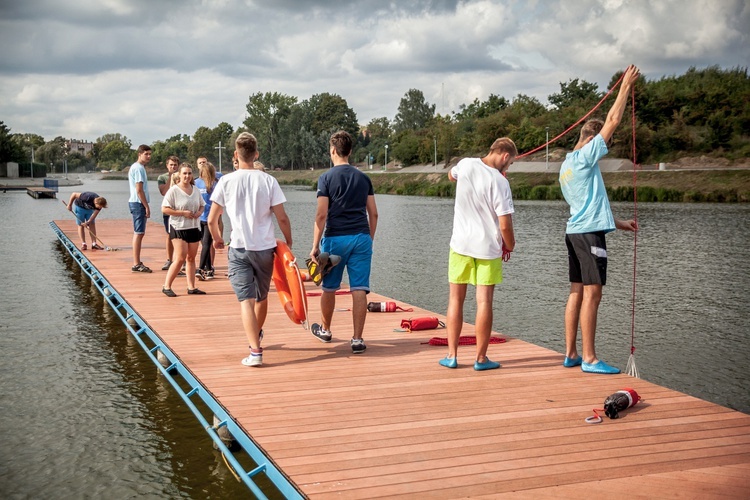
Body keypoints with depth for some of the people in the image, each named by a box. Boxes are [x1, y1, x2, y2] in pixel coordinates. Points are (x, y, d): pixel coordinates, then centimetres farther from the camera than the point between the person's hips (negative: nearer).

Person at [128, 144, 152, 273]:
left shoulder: (136, 167, 18)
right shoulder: (139, 168, -14)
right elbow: (139, 190, -19)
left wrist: (145, 206, 19)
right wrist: (147, 206, -17)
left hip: (137, 203, 11)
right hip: (139, 203, -11)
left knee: (138, 233, 14)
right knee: (139, 233, -9)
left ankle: (137, 262, 19)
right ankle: (136, 264, -8)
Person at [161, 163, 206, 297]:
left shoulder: (195, 190, 8)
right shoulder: (173, 190, -10)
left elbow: (202, 205, 19)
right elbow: (164, 209, -13)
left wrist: (199, 213, -4)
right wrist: (183, 213, -18)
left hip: (194, 228, 6)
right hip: (178, 227, -6)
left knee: (191, 258, 10)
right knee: (180, 258, -12)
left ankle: (191, 287, 16)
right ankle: (166, 286, -2)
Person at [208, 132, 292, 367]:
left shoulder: (226, 181, -3)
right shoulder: (268, 180, -3)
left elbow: (211, 219, 1)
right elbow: (282, 218, -4)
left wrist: (216, 239, 21)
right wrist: (289, 243, 11)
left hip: (239, 249, -2)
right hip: (265, 248, 2)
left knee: (246, 300, -5)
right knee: (262, 297, 21)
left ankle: (255, 351, -18)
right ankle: (256, 335, 44)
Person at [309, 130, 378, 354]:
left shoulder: (326, 178, -3)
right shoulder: (363, 178, 8)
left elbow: (321, 215, -9)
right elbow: (373, 213, 9)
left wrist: (315, 246, -5)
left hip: (335, 238, -2)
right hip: (361, 238, 2)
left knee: (329, 288, 16)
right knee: (359, 289, 0)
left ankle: (325, 329, 34)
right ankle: (357, 339, -3)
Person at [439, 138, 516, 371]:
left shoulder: (465, 164, -2)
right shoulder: (499, 181, -14)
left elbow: (451, 175, 24)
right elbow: (505, 224, -15)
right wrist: (509, 246, 4)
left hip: (460, 244, 3)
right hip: (488, 247, -3)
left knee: (456, 299, 11)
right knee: (484, 301, 3)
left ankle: (452, 355, 13)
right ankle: (481, 358, 9)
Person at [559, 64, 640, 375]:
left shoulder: (566, 165, 19)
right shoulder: (585, 157, -8)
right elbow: (613, 121, -10)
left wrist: (618, 223, 26)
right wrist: (625, 86, -2)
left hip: (575, 231, 10)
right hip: (589, 233, -10)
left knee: (577, 292, 10)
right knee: (592, 294, -7)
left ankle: (571, 355, 13)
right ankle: (589, 359, -6)